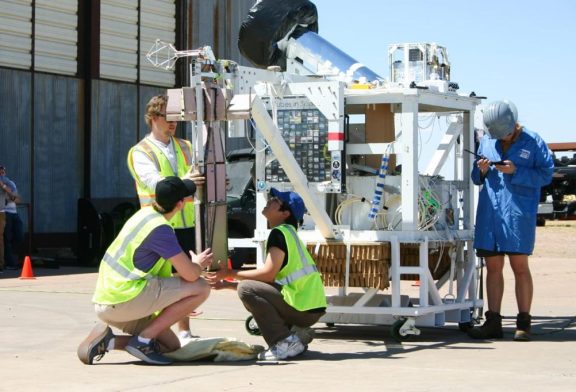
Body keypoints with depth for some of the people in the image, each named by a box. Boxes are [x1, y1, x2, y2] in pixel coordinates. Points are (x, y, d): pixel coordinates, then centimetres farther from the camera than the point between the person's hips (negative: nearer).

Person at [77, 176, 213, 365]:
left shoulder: (145, 214, 13)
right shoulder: (160, 229, -17)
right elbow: (190, 274, -16)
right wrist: (198, 264, 7)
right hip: (124, 299, -10)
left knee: (172, 346, 17)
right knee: (201, 288, -8)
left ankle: (107, 340, 3)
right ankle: (144, 340, -8)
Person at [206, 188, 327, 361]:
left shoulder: (280, 233, -9)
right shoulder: (286, 233, 19)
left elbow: (268, 274, -18)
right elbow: (268, 278, 18)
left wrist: (230, 274, -7)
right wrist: (227, 284, 13)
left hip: (305, 308, -9)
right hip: (309, 307, 9)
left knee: (246, 289, -15)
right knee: (254, 290, 23)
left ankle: (286, 342, -14)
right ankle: (297, 333, 10)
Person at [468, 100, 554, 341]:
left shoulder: (533, 142, 0)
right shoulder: (486, 142, 14)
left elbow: (545, 175, -6)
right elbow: (476, 178, 19)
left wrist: (516, 171, -16)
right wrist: (481, 170, -3)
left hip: (519, 212, -4)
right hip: (489, 211, 4)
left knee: (520, 266, -1)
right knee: (493, 267, 6)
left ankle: (523, 323, 5)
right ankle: (493, 322, 11)